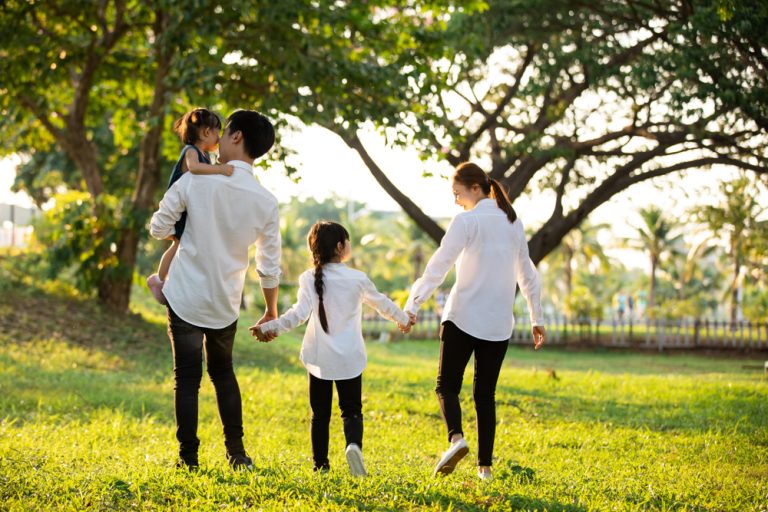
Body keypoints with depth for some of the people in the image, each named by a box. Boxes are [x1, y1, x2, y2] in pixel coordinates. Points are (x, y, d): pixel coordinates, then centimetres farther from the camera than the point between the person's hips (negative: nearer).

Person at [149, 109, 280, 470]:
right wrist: (271, 313, 15)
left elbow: (159, 227, -4)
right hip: (226, 304, 3)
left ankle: (188, 457, 5)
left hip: (185, 296, -3)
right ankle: (236, 453, 20)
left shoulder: (196, 180, -13)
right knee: (223, 373, 21)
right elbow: (270, 266, 2)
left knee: (187, 378, 4)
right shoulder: (266, 202, -5)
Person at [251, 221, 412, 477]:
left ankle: (320, 465, 10)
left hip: (319, 358, 1)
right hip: (349, 358, -1)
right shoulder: (358, 279, -2)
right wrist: (403, 318, 31)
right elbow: (382, 303, 14)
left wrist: (272, 327, -14)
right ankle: (354, 444, -23)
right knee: (351, 410, 6)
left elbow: (300, 313, -16)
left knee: (320, 413, 11)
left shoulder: (309, 279, -5)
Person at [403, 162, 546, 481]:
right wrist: (536, 318, 24)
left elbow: (438, 266, -12)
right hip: (499, 323, 5)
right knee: (485, 394, 10)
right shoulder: (513, 222, 12)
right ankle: (485, 465, 6)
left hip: (462, 319, -5)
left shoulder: (467, 221, -8)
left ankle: (456, 437, -25)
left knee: (447, 385, 2)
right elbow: (527, 274, 18)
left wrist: (412, 306, -9)